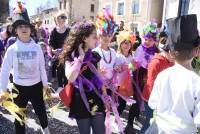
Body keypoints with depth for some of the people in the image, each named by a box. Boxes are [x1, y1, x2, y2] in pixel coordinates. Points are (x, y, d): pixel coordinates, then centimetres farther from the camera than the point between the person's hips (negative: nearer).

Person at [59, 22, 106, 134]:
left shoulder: (95, 56, 3)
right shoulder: (70, 57, -10)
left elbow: (99, 78, 10)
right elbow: (70, 78, -28)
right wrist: (80, 57, -21)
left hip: (97, 100, 4)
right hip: (81, 102, -3)